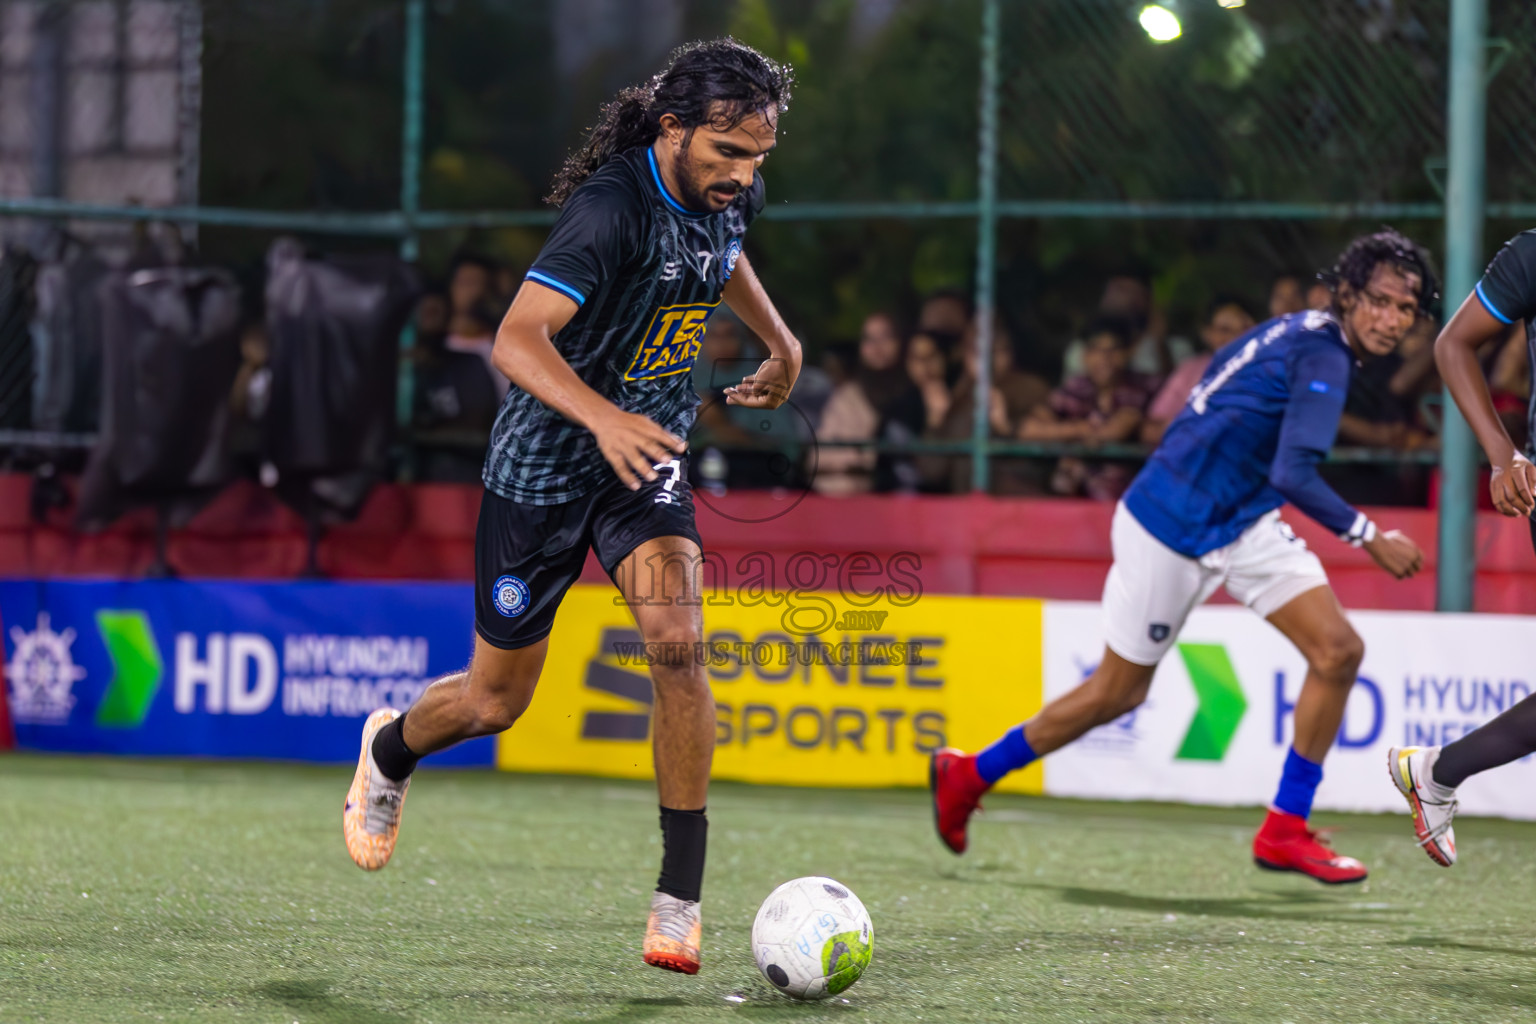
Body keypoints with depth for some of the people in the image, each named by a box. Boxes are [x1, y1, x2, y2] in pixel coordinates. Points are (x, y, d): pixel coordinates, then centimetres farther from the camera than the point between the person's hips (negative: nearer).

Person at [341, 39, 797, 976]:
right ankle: (390, 753, 45)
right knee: (494, 703, 8)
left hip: (647, 454, 5)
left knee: (676, 638, -22)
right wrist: (603, 418, -54)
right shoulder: (613, 207, -28)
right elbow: (518, 340, -40)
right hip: (543, 464, -5)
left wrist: (780, 342, 29)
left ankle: (681, 894, -15)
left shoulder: (728, 193, -4)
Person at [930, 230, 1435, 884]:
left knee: (1338, 651, -7)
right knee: (1119, 693, 5)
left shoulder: (1301, 332, 6)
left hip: (1245, 523, 9)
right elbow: (1293, 475, -32)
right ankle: (967, 775, 26)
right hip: (1172, 530, -9)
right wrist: (1369, 539, -25)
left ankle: (1285, 831, 0)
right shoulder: (1323, 355, -23)